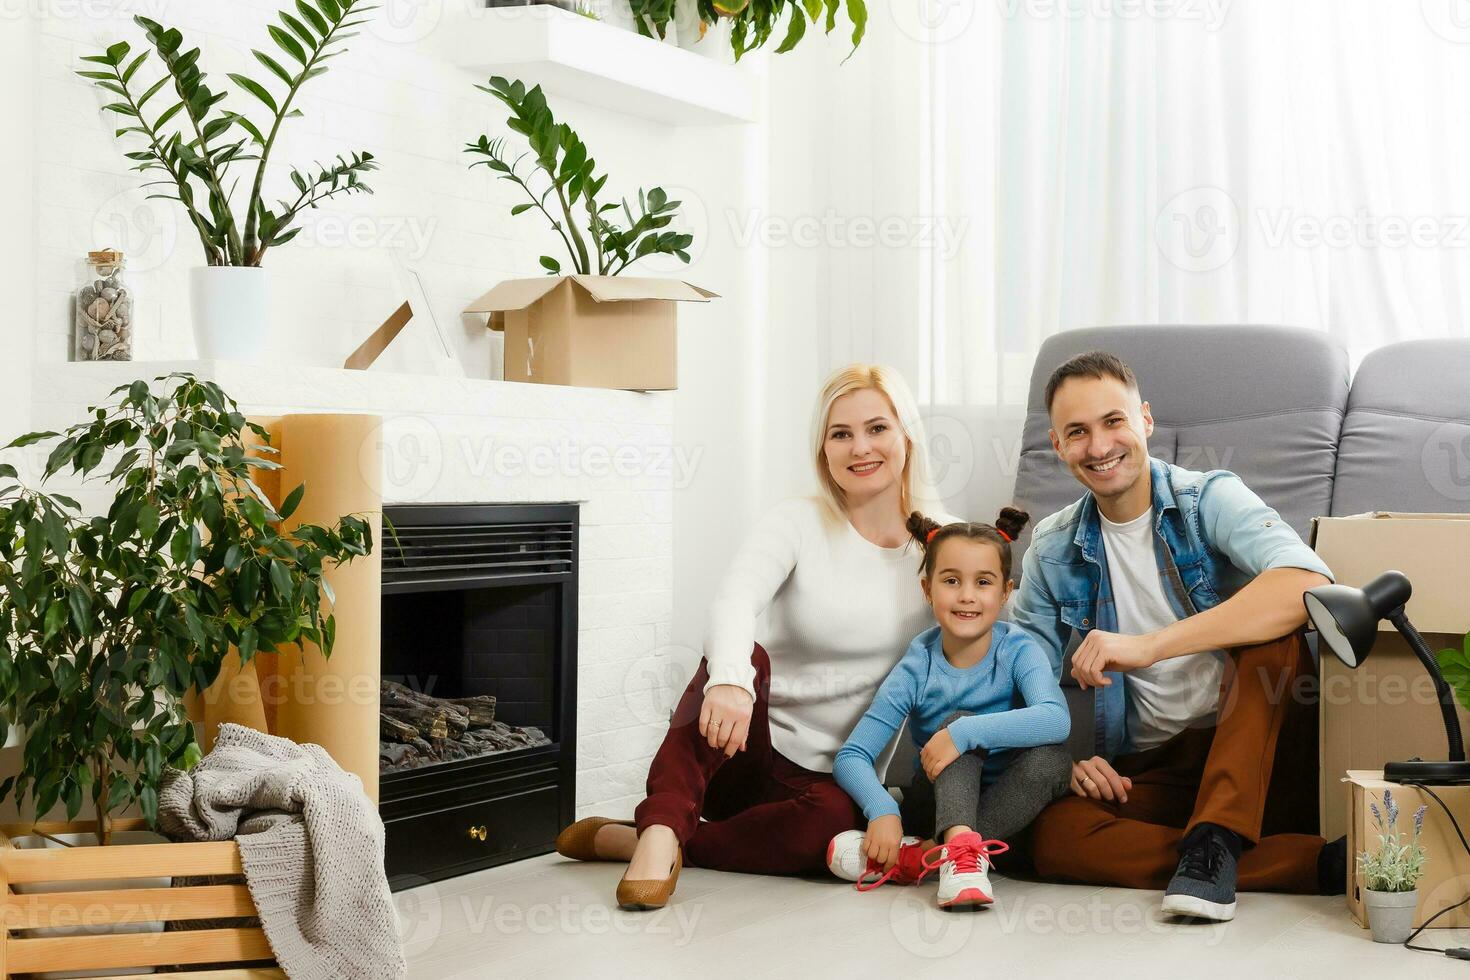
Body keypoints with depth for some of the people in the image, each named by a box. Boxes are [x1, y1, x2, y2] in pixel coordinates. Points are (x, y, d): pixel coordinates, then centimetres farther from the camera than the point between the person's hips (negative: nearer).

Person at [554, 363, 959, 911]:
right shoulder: (798, 526, -6)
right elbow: (733, 601, -26)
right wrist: (731, 680, -47)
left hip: (827, 777, 1)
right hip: (744, 745, -1)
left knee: (832, 821, -35)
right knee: (748, 656, -34)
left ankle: (633, 840, -24)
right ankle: (661, 833, -42)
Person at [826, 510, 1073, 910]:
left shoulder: (1019, 650, -13)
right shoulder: (917, 668, -12)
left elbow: (1056, 719, -34)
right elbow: (851, 756, -17)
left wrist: (965, 734, -42)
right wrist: (882, 811, -38)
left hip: (1010, 804, 0)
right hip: (937, 803, 0)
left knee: (1052, 756, -30)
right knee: (959, 718, -25)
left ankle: (918, 856, -33)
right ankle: (961, 851, -45)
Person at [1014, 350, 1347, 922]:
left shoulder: (1209, 499, -6)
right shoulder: (1053, 550, 7)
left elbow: (1309, 583, -27)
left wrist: (1148, 646, -33)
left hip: (1257, 753, -3)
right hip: (1150, 772, 3)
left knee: (1274, 631, -28)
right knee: (1053, 836, -28)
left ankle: (1214, 840, -29)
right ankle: (1324, 863, -28)